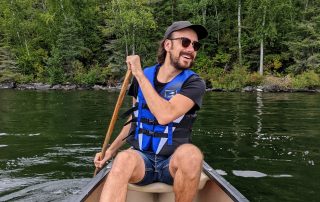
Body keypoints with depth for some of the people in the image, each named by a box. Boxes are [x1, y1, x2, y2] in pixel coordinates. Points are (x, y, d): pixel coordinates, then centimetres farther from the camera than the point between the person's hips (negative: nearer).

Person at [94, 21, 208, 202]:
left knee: (191, 154, -35)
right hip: (141, 159, 2)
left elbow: (165, 115, -26)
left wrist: (140, 74, -19)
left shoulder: (194, 83, -8)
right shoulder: (142, 77, 3)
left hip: (174, 162, -1)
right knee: (124, 158, -33)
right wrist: (110, 151, 11)